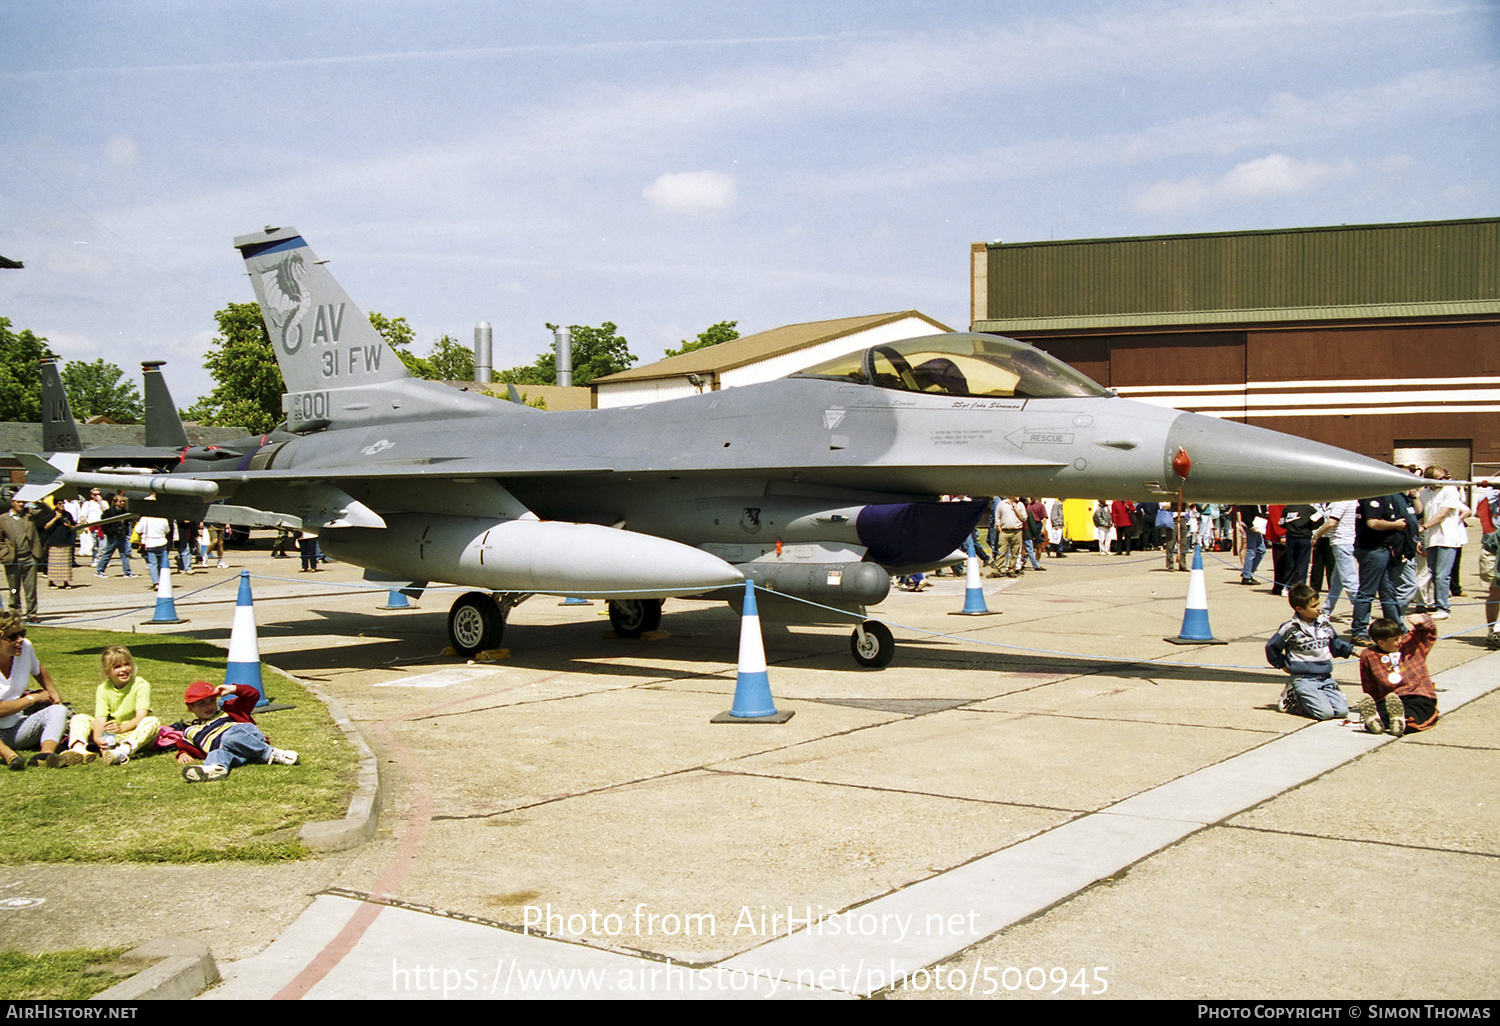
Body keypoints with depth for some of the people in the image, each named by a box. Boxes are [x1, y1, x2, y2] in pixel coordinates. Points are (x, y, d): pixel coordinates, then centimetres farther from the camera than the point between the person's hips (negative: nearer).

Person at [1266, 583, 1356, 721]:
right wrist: (1282, 664, 4)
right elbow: (1271, 647, 1)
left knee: (1342, 710, -9)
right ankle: (1293, 698, 4)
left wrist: (1350, 650, 10)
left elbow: (1336, 644, 24)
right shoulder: (1291, 629, -8)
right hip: (1304, 679, -6)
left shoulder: (1324, 623, 8)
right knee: (1325, 712, -20)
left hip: (1326, 678, 6)